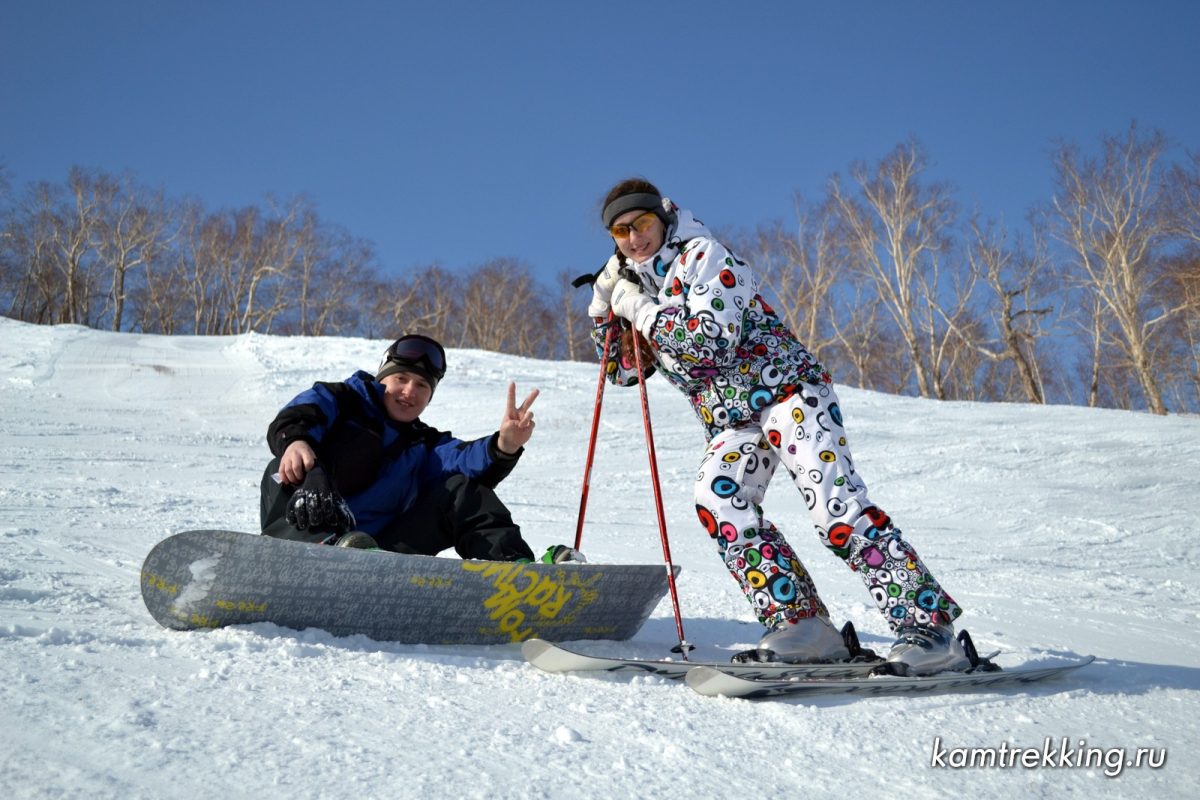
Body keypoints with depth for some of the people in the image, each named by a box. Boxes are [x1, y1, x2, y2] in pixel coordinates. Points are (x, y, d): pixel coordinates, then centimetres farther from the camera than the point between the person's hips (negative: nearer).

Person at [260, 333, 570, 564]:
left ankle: (512, 563, -18)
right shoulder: (344, 399, 15)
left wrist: (504, 447, -21)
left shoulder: (425, 445, 23)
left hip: (380, 552, 3)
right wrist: (294, 439, -31)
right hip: (303, 533, -3)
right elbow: (297, 414, -6)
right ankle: (330, 546, -53)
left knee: (462, 490, -2)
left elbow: (466, 460, 1)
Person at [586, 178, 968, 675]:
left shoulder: (703, 257, -7)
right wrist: (605, 303, 10)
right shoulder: (638, 286, 16)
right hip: (733, 422, 7)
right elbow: (621, 370, 22)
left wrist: (640, 311, -13)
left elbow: (710, 344, -21)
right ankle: (802, 625, -19)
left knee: (836, 504, -21)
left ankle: (929, 628, -17)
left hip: (787, 389, -7)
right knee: (716, 498, -20)